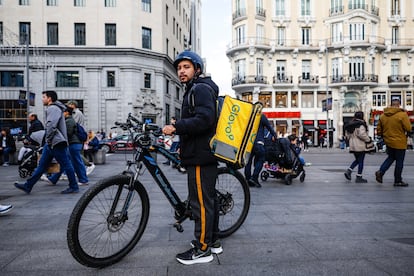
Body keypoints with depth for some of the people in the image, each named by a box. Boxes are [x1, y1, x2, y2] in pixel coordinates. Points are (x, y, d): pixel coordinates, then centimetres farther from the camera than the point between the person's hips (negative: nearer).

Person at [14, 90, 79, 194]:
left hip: (57, 142, -11)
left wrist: (48, 139, -15)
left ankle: (74, 187, 3)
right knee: (42, 165, 13)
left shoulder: (53, 108, -12)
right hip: (51, 143, 11)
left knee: (66, 165, -4)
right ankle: (28, 186, 19)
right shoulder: (54, 108, 21)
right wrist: (48, 141, 21)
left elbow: (51, 125, -24)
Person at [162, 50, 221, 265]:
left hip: (200, 156, -11)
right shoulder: (195, 90, 23)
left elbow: (204, 119, -24)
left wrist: (176, 128, -22)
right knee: (208, 199, 16)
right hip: (204, 153, 11)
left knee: (201, 201, -4)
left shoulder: (201, 88, -9)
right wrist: (184, 146, 28)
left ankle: (202, 249, 7)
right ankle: (212, 241, 28)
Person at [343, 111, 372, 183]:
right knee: (361, 161, 2)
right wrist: (368, 139, -9)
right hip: (360, 146, -8)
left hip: (352, 145, 8)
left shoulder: (350, 124, 9)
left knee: (357, 160, 20)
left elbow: (347, 134, 14)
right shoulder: (360, 124, -15)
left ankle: (348, 171, 5)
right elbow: (361, 134, -23)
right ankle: (359, 177, 7)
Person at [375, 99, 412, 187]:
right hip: (399, 142, -5)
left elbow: (379, 130, 6)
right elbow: (408, 128, -16)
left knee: (390, 157, 22)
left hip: (388, 141, 5)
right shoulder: (402, 114, -16)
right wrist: (406, 133, 5)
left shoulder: (383, 115, 0)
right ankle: (398, 181, 16)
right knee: (399, 161, 7)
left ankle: (381, 171, 3)